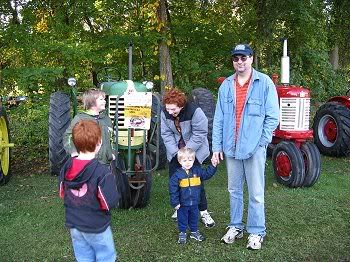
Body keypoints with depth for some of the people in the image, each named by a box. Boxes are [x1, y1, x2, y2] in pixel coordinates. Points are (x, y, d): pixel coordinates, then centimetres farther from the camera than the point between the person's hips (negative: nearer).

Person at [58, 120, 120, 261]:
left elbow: (62, 194, 5)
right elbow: (110, 203, -23)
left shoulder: (66, 168, -8)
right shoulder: (102, 172, -27)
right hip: (96, 227, -5)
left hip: (73, 224, 6)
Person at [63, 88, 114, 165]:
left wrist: (112, 154, 16)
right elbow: (68, 135, -3)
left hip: (105, 161, 6)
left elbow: (111, 138, 24)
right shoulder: (80, 118, -5)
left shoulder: (106, 118, 12)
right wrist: (73, 151, -16)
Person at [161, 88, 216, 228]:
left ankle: (203, 211, 7)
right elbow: (166, 134, -7)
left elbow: (199, 134, -21)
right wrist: (176, 152, -16)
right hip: (175, 150, 5)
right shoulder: (165, 113, -11)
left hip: (194, 150, -4)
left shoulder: (194, 111, -25)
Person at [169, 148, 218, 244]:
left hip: (194, 203, 3)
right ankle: (182, 233, 30)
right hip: (182, 204, -3)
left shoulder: (197, 171, -4)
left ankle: (194, 232, 38)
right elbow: (173, 189, -12)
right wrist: (175, 202, -13)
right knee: (182, 219, 12)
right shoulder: (177, 174, -14)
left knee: (194, 218, 20)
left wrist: (213, 166, -7)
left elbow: (207, 174, 7)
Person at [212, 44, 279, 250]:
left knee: (256, 193, 3)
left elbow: (272, 117, -5)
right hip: (231, 147, 4)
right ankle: (235, 227, 30)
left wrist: (260, 142, -10)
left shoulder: (264, 83, -4)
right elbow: (219, 119, 8)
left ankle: (257, 232, 18)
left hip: (254, 147, -4)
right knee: (234, 190, 15)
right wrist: (217, 147, 4)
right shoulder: (226, 85, 7)